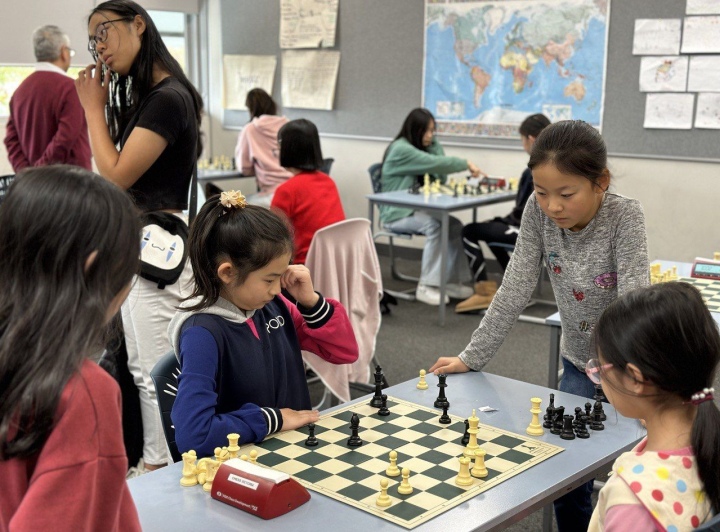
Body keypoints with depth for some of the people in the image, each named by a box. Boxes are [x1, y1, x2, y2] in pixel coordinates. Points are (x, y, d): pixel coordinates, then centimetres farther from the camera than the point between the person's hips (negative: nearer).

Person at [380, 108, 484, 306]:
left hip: (416, 209, 8)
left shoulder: (421, 148, 15)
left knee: (455, 225, -13)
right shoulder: (401, 149, -15)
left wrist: (433, 143, -1)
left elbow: (441, 177, 5)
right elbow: (435, 163, -25)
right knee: (434, 226, -31)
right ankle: (426, 287, -27)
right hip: (396, 213, -8)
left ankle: (452, 282, -10)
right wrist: (466, 164, -17)